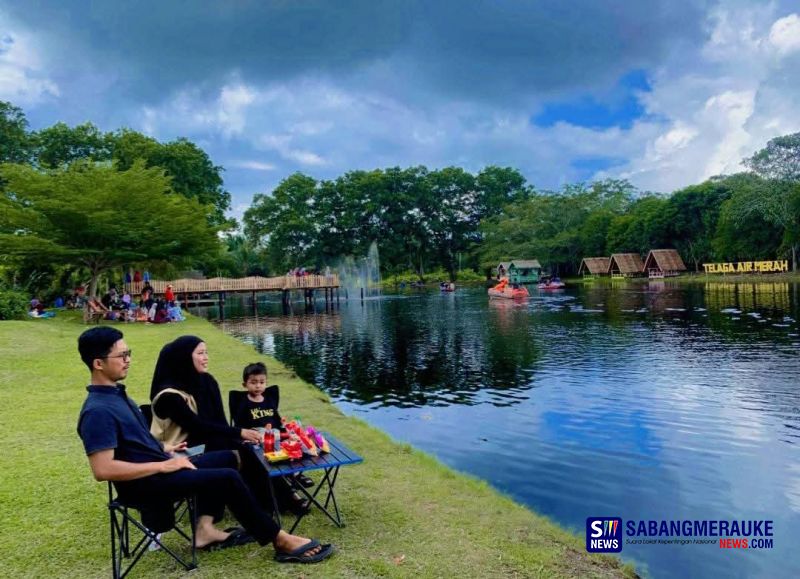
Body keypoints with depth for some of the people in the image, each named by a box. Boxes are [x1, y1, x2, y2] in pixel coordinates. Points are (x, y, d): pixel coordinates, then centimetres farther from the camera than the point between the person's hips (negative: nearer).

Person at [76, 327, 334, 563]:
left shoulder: (115, 393, 11)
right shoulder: (98, 411, -21)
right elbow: (103, 469, -29)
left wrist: (162, 450, 10)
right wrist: (162, 465, -23)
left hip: (157, 468, 10)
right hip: (144, 484, -10)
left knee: (226, 457, 17)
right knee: (228, 478, -18)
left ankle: (205, 528, 6)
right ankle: (280, 540, -7)